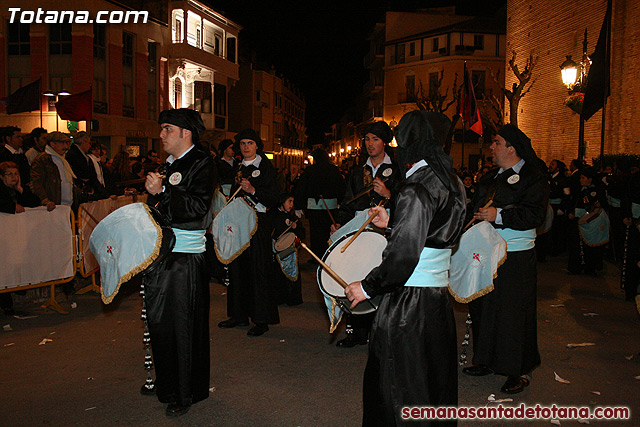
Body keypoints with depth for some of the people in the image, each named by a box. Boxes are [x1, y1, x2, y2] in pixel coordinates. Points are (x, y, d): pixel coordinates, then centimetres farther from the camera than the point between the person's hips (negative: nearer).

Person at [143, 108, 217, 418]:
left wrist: (162, 191, -24)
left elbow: (198, 208, -21)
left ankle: (185, 394, 14)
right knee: (158, 320, 15)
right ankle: (164, 381, 33)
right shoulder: (169, 165, 16)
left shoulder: (202, 163, -9)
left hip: (186, 257, -8)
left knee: (183, 325, -1)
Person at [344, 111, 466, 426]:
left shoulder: (417, 188, -19)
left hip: (408, 305, -9)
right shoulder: (452, 182, 9)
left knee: (399, 391, 5)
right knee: (434, 384, 21)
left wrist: (367, 287, -12)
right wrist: (392, 223, 20)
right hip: (439, 300, 9)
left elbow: (403, 256, -24)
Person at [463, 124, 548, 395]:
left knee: (514, 311, -2)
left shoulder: (533, 177, -8)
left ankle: (520, 371, 12)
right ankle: (488, 360, 28)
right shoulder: (490, 177, 17)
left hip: (515, 257, -8)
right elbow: (476, 208, 26)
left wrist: (499, 216, -25)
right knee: (483, 306, 12)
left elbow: (535, 214, -19)